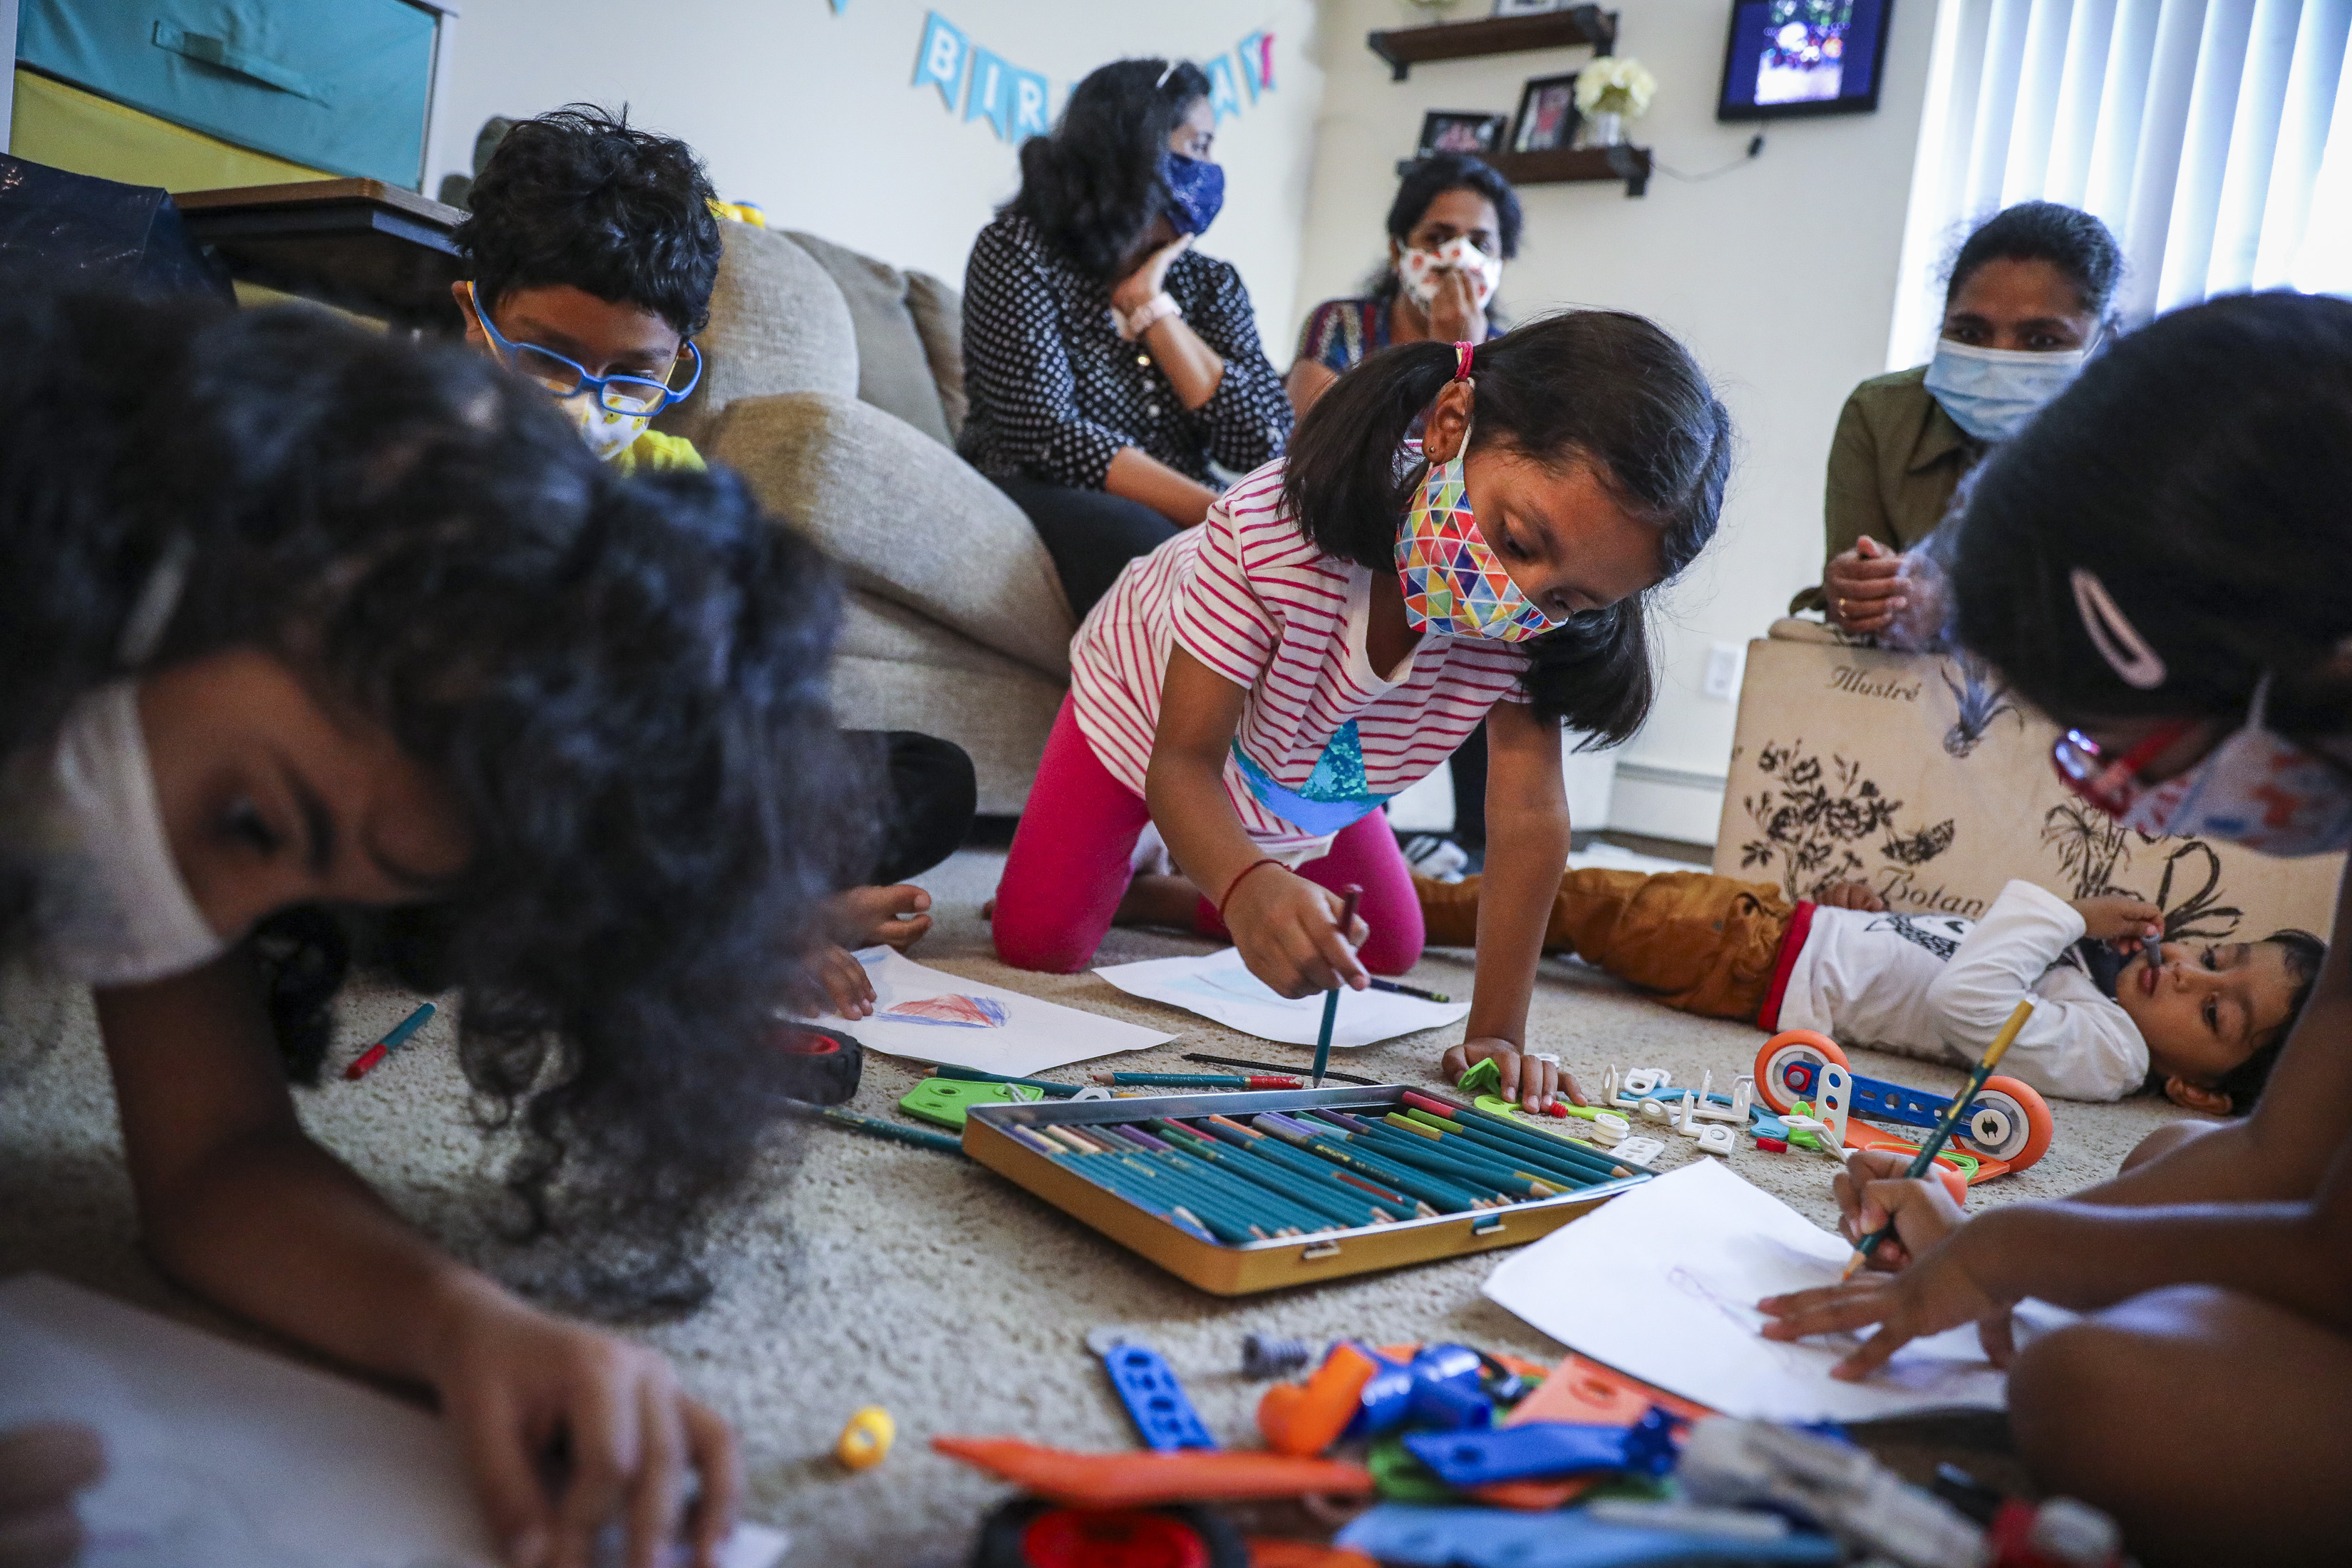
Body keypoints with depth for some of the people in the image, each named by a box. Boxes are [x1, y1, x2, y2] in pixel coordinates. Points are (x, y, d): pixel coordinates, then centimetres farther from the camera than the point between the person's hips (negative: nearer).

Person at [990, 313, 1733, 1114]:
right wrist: (1249, 886, -62)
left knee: (1391, 951, 13)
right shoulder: (1274, 528, -44)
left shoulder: (1540, 625, -33)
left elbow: (1530, 818, -31)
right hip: (1149, 704, -4)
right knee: (1039, 944, -13)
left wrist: (1497, 1032, -37)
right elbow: (1184, 761, -41)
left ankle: (1160, 897, 32)